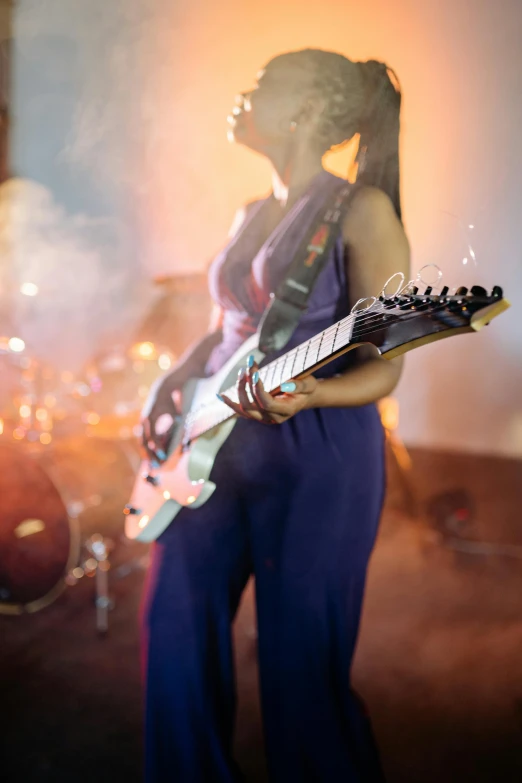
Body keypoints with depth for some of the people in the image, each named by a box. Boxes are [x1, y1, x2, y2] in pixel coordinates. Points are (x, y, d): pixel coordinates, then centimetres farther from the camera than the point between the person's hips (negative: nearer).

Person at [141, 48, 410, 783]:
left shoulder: (361, 211, -8)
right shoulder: (252, 214, 15)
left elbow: (383, 367, -10)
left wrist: (305, 395, -29)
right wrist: (169, 386, 8)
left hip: (319, 455, -7)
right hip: (220, 446, 7)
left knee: (302, 662, -1)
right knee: (176, 624, 7)